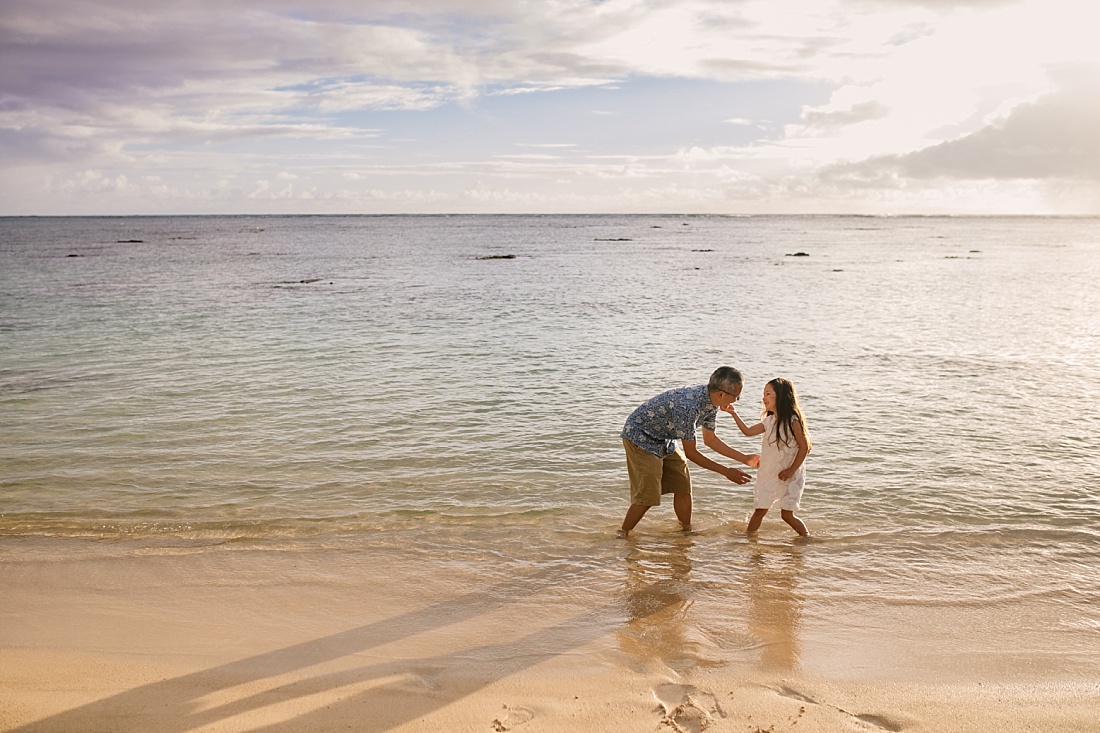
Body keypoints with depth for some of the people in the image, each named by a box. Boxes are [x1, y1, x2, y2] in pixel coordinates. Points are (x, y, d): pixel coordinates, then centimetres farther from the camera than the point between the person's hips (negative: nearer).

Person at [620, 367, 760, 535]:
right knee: (648, 496, -11)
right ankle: (621, 536, 3)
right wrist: (726, 471, -19)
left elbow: (710, 439, 9)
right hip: (640, 437, -9)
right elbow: (690, 453, -25)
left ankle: (687, 531, 24)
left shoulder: (711, 401, -8)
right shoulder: (688, 406, -36)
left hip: (664, 440, 9)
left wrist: (745, 459, 9)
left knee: (683, 486, 8)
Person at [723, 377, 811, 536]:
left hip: (788, 476, -6)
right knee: (760, 510, 9)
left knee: (787, 515, -1)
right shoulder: (769, 421, 7)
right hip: (768, 474, 6)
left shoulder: (792, 421, -14)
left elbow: (804, 447, -15)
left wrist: (791, 470, -16)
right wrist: (733, 413, 3)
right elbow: (748, 431, 10)